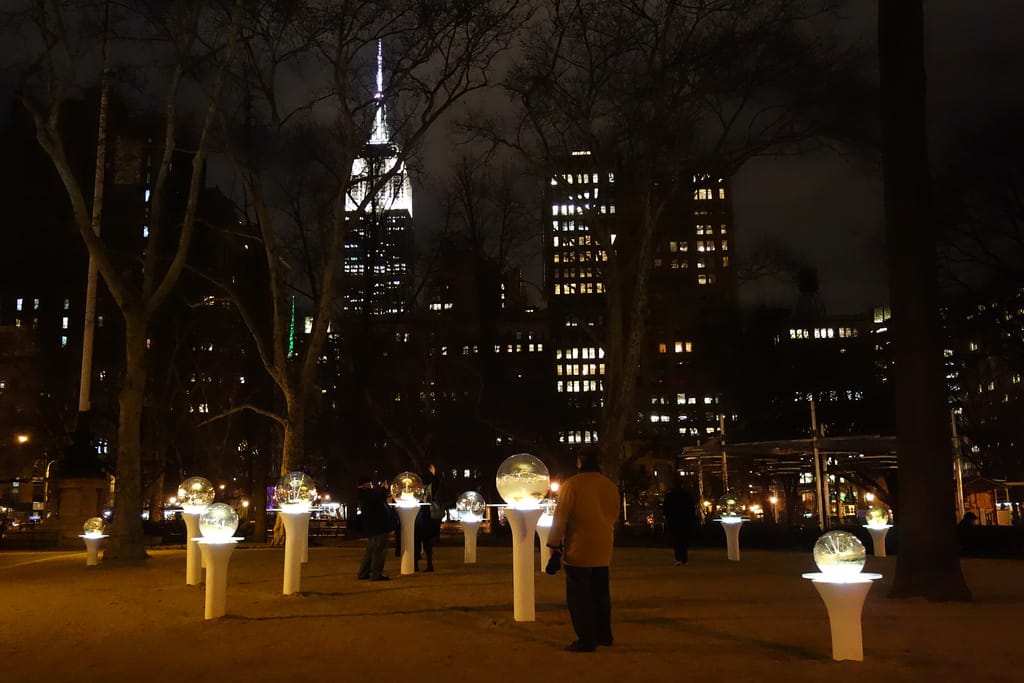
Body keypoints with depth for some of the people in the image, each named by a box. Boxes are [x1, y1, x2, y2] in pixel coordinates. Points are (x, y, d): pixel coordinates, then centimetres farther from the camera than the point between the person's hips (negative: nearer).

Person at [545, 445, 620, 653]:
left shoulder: (572, 485, -13)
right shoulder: (611, 486, 4)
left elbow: (560, 518, -12)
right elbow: (613, 516, 13)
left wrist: (554, 546, -4)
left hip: (578, 551, -6)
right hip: (603, 551, 6)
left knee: (579, 597, 2)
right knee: (600, 593, 17)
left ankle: (586, 640, 3)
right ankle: (603, 635, 24)